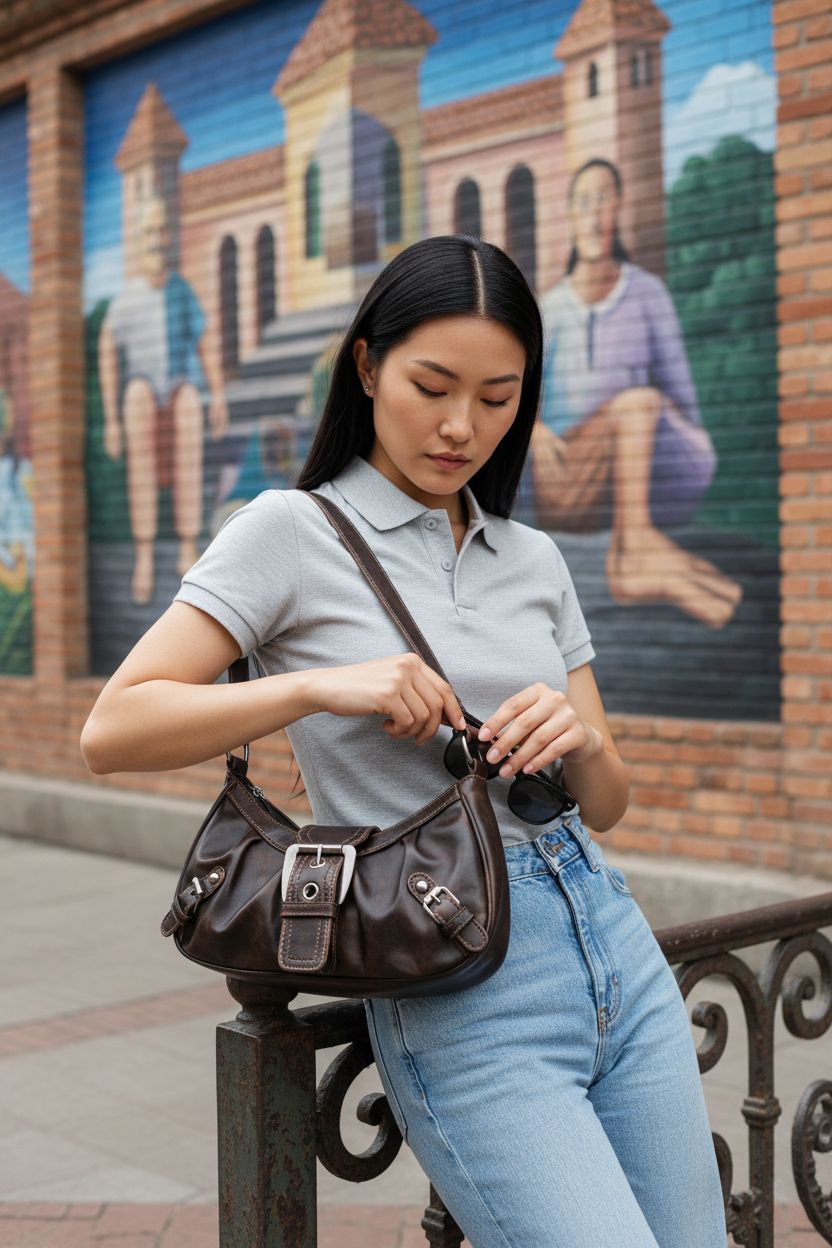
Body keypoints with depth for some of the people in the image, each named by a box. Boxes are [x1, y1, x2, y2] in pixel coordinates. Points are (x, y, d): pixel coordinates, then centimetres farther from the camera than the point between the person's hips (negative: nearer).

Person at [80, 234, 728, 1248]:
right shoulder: (294, 532, -3)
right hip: (463, 1001, -6)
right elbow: (112, 732, -10)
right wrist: (321, 685, -20)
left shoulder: (535, 559, 12)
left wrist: (579, 739, -8)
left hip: (616, 948, 6)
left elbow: (606, 805, 15)